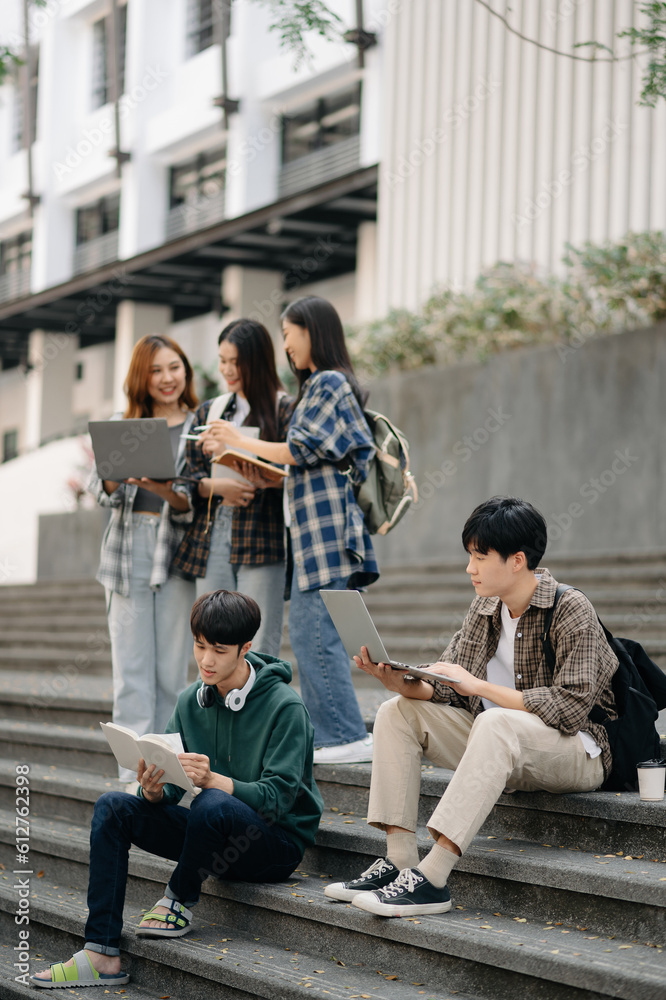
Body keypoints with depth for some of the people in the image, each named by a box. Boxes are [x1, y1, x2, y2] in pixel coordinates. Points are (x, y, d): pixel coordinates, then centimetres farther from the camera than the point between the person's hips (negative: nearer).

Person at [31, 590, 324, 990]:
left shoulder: (284, 707, -15)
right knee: (113, 807, -12)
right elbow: (172, 788, 3)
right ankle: (102, 956, -17)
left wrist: (213, 780, -37)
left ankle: (181, 902, -8)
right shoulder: (192, 702, 4)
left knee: (212, 804, -37)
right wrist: (154, 791, -22)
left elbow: (277, 798, -22)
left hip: (279, 841, -6)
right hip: (217, 837, 6)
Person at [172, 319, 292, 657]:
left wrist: (267, 480, -25)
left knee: (257, 651, -9)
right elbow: (191, 478, 13)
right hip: (211, 536, 4)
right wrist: (219, 486, -8)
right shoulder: (208, 412, 18)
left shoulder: (284, 409, 3)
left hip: (262, 535, -4)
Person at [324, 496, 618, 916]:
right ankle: (399, 861, -15)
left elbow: (570, 709, -25)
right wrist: (401, 683, -18)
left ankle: (431, 879, -42)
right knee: (397, 713, -4)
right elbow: (444, 689, 4)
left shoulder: (571, 611, -15)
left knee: (495, 724, -38)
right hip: (501, 749, 8)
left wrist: (480, 686, -25)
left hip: (578, 752, -8)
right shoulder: (485, 608, 6)